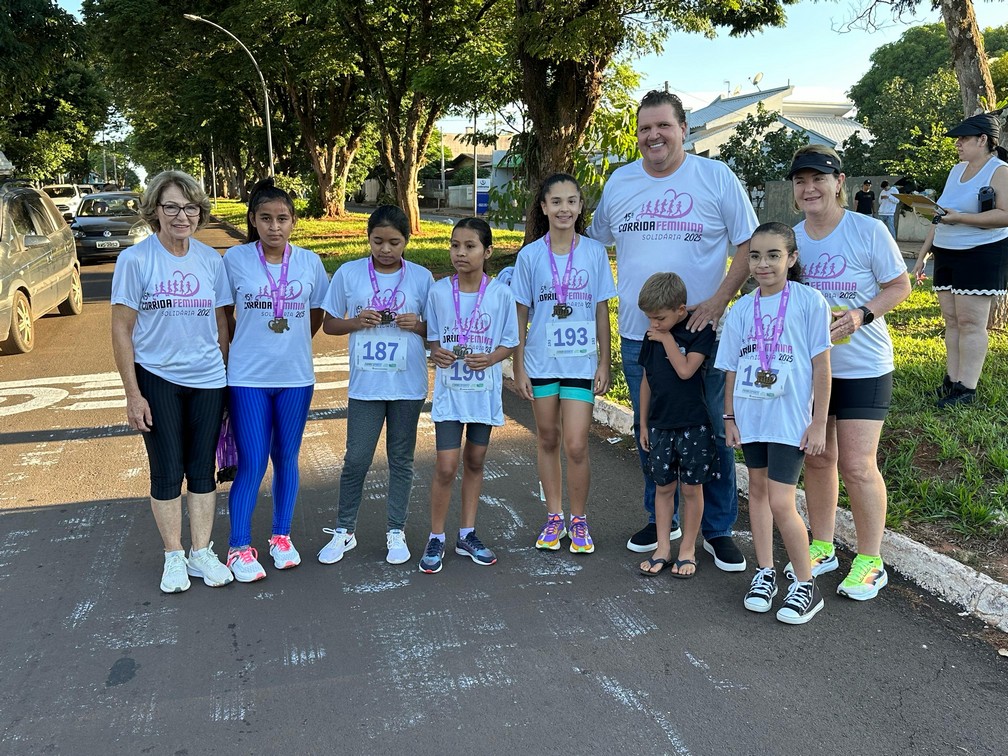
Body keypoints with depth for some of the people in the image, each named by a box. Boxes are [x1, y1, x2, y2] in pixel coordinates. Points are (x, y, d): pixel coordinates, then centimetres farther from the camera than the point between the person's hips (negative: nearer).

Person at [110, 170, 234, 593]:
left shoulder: (211, 260, 1)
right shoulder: (135, 260, -8)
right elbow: (122, 330, -7)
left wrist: (227, 375, 9)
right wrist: (132, 393, -9)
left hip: (207, 379, 3)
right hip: (156, 378, -3)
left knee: (202, 469, 9)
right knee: (167, 471, 6)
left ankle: (201, 553, 22)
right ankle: (173, 557, 21)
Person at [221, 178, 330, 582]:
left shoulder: (310, 262, 0)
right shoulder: (235, 259, -5)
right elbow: (224, 315, 6)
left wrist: (290, 345, 9)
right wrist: (250, 346, 7)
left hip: (296, 377, 2)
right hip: (247, 378, -2)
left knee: (286, 458, 12)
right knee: (251, 465, -1)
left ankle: (282, 537, 28)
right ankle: (239, 548, 13)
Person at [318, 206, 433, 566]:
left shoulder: (421, 277, 1)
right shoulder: (348, 273, 0)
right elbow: (329, 324, 6)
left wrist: (418, 325, -14)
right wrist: (357, 322, -12)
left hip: (408, 384, 1)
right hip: (365, 384, 0)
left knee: (401, 459, 10)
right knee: (356, 459, 3)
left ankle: (396, 532, 24)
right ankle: (344, 530, 21)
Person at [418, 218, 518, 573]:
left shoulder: (501, 294, -5)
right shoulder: (438, 292, -4)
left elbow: (509, 343, 1)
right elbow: (431, 338, 4)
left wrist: (489, 359, -18)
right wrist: (436, 353, -18)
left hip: (484, 391, 1)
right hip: (449, 391, -1)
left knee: (475, 461, 13)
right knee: (446, 466, -5)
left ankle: (467, 535, 27)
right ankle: (436, 539, 13)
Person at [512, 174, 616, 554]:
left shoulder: (595, 252, -1)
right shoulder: (530, 255, -2)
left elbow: (601, 310, 3)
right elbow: (521, 314, 2)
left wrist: (604, 362, 1)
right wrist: (519, 367, 0)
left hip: (581, 362, -1)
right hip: (541, 362, 1)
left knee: (576, 445, -5)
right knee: (547, 440, 11)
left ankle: (579, 520, 15)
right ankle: (554, 518, 26)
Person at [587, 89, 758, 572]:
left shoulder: (716, 177, -3)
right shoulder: (619, 182, 8)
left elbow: (749, 245, -3)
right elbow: (595, 241, 20)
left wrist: (719, 300, -14)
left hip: (700, 331, -3)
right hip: (637, 334, 4)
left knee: (711, 433, 4)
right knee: (649, 432, 13)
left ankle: (718, 529, 19)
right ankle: (661, 520, 30)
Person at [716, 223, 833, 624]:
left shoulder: (809, 301, -7)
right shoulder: (741, 310, 5)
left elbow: (821, 365, -6)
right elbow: (732, 370, 10)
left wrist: (819, 423, -7)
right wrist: (730, 417, 7)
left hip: (791, 419, -5)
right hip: (751, 416, 5)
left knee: (781, 503, -8)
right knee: (757, 490, 15)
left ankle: (806, 584, 11)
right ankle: (765, 573, 30)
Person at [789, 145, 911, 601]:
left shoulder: (868, 231, -11)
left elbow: (900, 286, -5)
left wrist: (862, 315, -21)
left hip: (862, 367, -5)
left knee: (857, 466, -3)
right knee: (816, 459, 13)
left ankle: (870, 562, 14)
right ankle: (821, 548, 29)